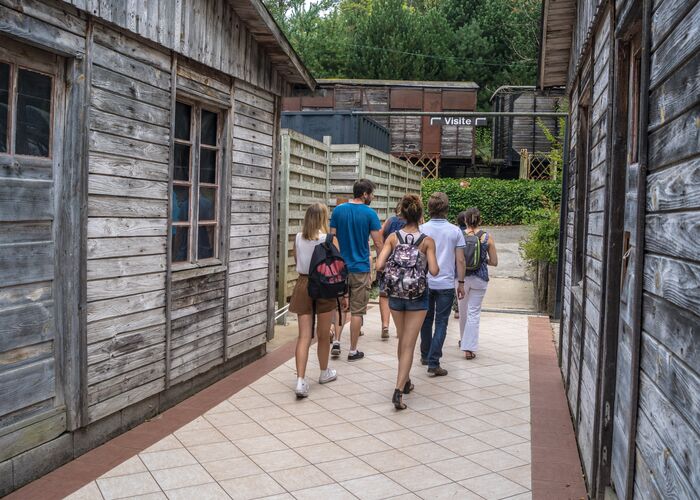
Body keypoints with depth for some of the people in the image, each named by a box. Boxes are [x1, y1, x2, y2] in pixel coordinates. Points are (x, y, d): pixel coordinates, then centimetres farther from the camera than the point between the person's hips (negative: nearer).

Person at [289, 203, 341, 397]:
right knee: (323, 335, 14)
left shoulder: (298, 238, 0)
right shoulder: (330, 239, -9)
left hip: (303, 285, 2)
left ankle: (300, 380, -9)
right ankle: (324, 373, 33)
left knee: (304, 336, 2)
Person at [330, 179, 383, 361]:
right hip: (361, 268, -3)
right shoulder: (369, 213, -9)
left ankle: (336, 342, 10)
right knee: (357, 311, 5)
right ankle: (353, 351, 11)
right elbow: (378, 243, -8)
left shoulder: (338, 210, 2)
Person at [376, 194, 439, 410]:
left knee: (402, 340, 22)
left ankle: (405, 381, 37)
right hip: (418, 295, -3)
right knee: (409, 345, 1)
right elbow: (434, 271, -16)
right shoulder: (427, 241, -10)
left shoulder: (393, 237, -5)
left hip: (396, 293, 3)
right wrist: (437, 265, 6)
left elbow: (379, 265, -13)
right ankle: (399, 390, -10)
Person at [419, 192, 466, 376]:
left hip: (425, 283, 2)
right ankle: (433, 363, -3)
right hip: (446, 284, -2)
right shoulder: (455, 231, -5)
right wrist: (461, 282, 5)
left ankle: (425, 355, 32)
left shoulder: (421, 230, -3)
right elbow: (460, 260, -5)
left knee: (426, 319, 18)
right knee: (441, 323, 2)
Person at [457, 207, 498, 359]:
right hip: (480, 278, -1)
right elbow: (494, 262, -2)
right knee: (474, 313, 2)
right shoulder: (487, 237, -6)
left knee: (463, 311, 20)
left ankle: (464, 340, 37)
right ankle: (469, 348, -4)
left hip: (462, 277, 1)